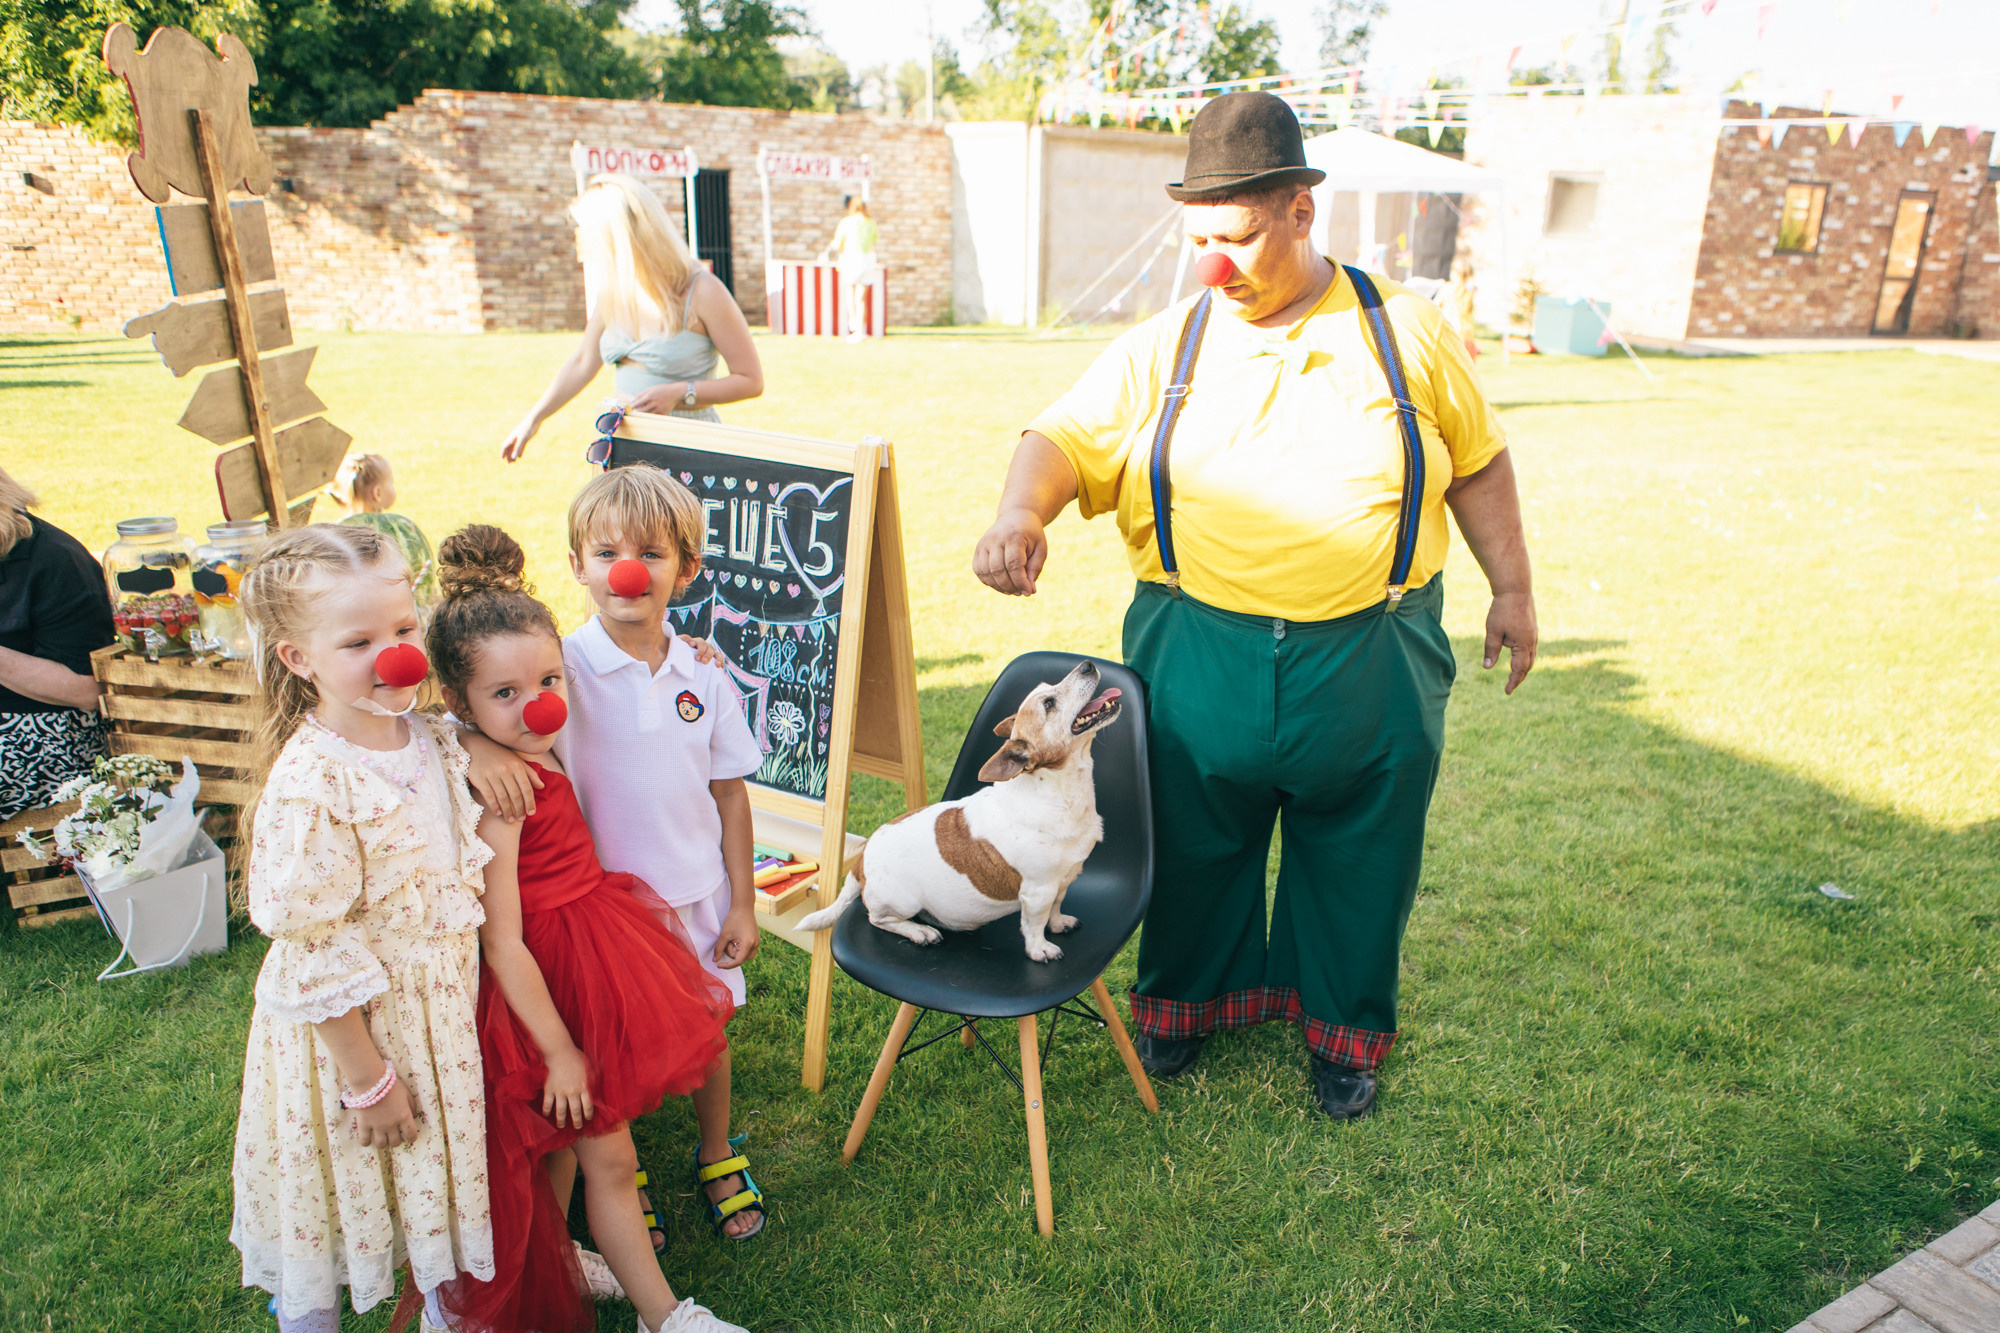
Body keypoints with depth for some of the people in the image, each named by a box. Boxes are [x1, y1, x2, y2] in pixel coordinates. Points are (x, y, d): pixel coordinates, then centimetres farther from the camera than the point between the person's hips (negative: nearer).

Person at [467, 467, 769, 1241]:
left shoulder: (704, 677, -5)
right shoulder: (560, 669, -14)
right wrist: (479, 748, -41)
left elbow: (730, 795, 1)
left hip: (695, 895, 2)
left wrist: (742, 905, 2)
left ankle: (718, 1157, 44)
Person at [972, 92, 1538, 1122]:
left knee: (1358, 858, 14)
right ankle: (1183, 997, 41)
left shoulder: (1405, 330, 3)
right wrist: (1021, 511, -29)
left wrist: (1511, 587, 11)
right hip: (1199, 658, 0)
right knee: (1195, 845, 15)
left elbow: (1478, 463, 11)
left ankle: (1343, 1027, 38)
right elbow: (1067, 437, -8)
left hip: (1371, 659, 1)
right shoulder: (1164, 348, 1)